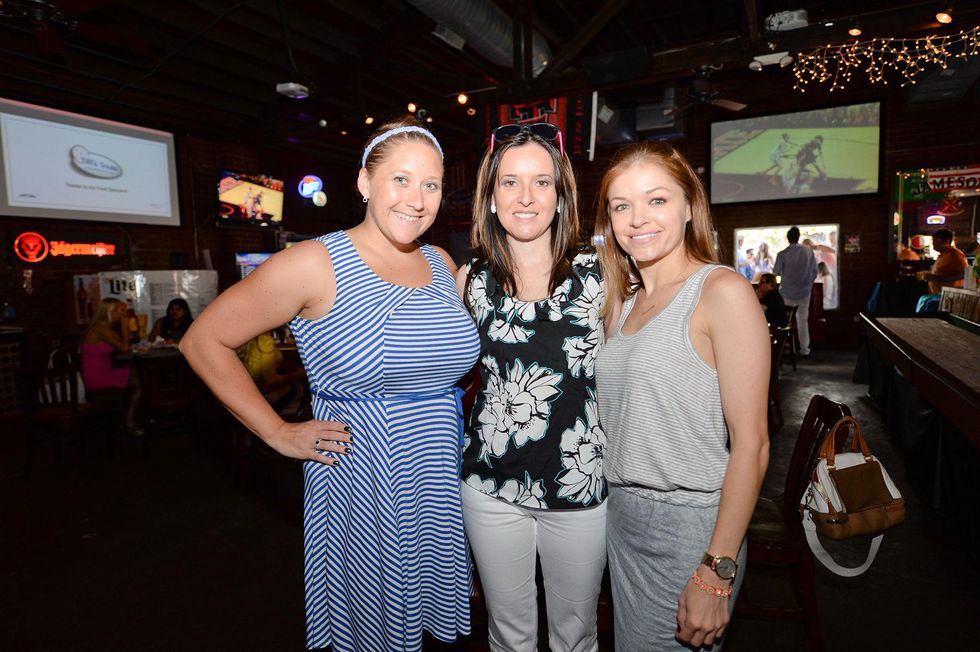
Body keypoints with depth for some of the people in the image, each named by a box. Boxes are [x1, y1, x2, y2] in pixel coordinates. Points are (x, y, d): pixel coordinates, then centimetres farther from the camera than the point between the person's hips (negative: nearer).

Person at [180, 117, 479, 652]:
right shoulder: (316, 265, -13)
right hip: (359, 486, -5)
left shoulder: (442, 265, 4)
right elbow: (203, 341, -8)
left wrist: (450, 411, 6)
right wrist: (280, 434, -10)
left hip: (441, 482, 5)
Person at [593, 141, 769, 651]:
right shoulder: (625, 301, 8)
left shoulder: (721, 291, -14)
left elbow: (750, 444, -17)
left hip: (690, 528, -6)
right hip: (622, 517, 7)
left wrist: (717, 571, -17)